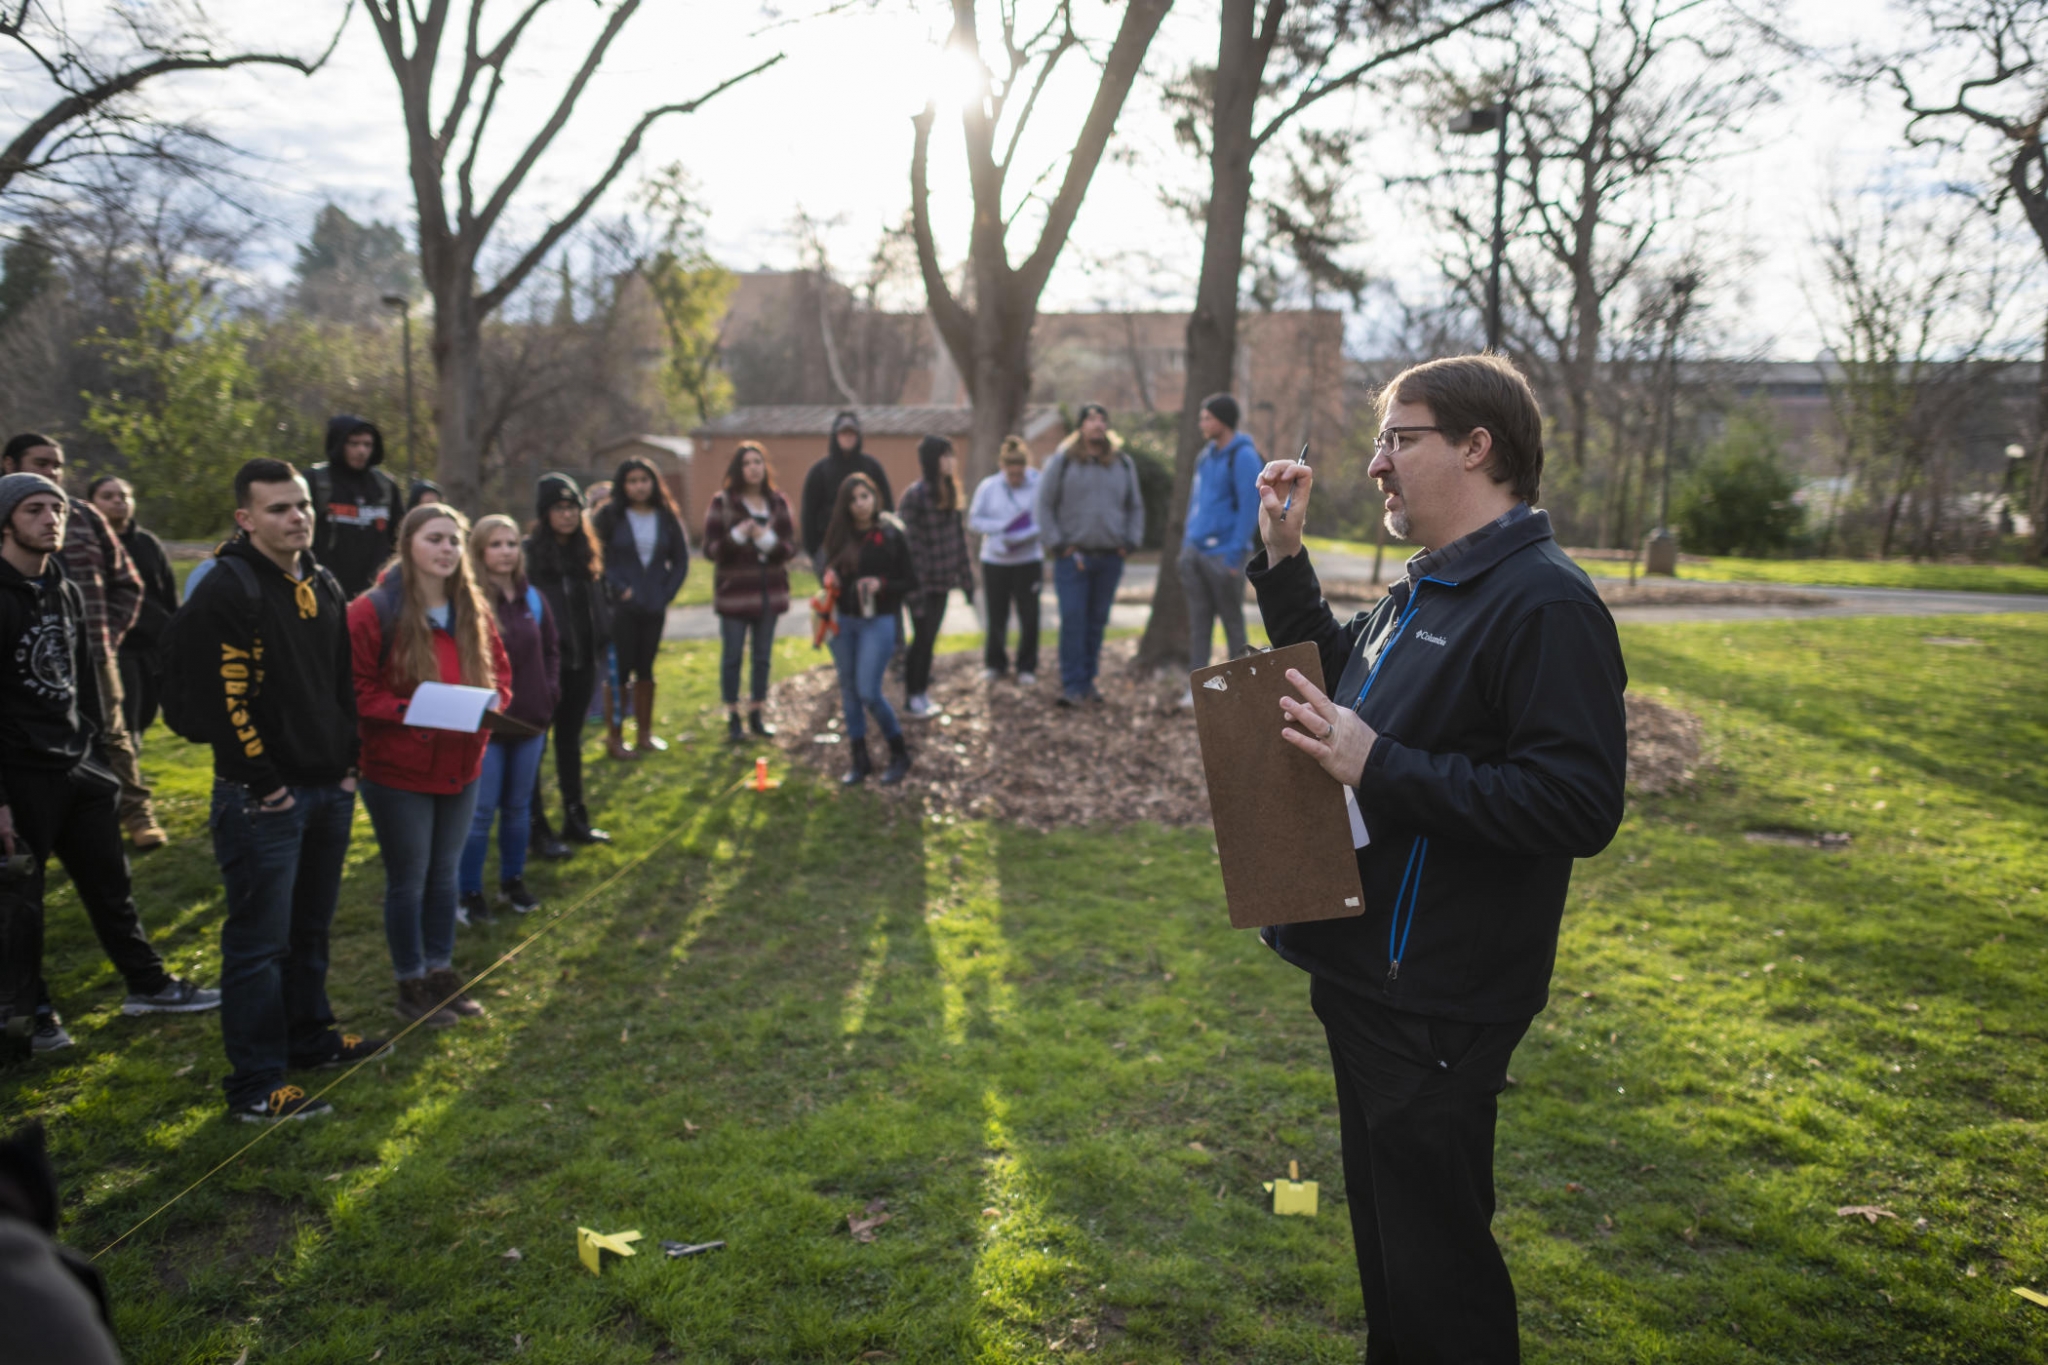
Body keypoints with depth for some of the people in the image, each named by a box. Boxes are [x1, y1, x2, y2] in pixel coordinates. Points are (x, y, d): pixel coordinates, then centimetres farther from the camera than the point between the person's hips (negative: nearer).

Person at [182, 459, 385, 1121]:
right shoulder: (224, 591, -14)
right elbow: (218, 699, -19)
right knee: (259, 940, -1)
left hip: (330, 791, 8)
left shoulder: (324, 587, 11)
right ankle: (256, 1086, 7)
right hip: (262, 800, -8)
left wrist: (349, 762, 11)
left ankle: (310, 1036, 36)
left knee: (311, 928, 20)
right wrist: (261, 781, -17)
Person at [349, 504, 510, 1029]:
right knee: (408, 881, 7)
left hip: (460, 768, 6)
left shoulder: (474, 610, 4)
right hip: (397, 772, -5)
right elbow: (357, 691, -13)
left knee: (444, 875, 17)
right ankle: (412, 985, 22)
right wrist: (411, 714, -25)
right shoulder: (373, 611, -14)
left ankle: (441, 972, 32)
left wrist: (492, 702, -10)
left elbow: (499, 670, 11)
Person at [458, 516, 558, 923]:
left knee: (519, 807, 16)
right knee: (480, 811, 1)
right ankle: (468, 892, 14)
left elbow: (550, 650, 16)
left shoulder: (531, 598, 6)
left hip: (530, 721, 5)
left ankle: (513, 880, 30)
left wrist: (550, 692, 4)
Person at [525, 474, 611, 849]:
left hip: (581, 661, 6)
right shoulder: (528, 552, -9)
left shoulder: (586, 551, 9)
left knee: (571, 739, 16)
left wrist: (601, 645, 8)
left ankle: (575, 819, 25)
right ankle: (537, 827, 10)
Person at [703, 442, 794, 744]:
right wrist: (737, 536, -22)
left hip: (770, 591, 3)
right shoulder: (722, 502, -3)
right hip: (734, 590, -3)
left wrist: (768, 540, -18)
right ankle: (733, 718, 11)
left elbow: (790, 545, 2)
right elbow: (710, 549, -6)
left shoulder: (778, 502, 6)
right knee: (733, 655, 1)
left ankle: (756, 715, 21)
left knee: (763, 656, 9)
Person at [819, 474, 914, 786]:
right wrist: (830, 579, -6)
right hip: (844, 621, 5)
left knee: (869, 692, -10)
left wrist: (881, 584, -20)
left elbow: (910, 581, -4)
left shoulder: (890, 536, -6)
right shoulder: (840, 535, 5)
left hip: (877, 622, -5)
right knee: (849, 692, 9)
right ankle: (860, 760, 21)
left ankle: (899, 754, 10)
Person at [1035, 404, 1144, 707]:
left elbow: (1135, 506, 18)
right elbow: (1045, 505, 1)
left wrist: (1131, 541, 6)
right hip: (1073, 556, -3)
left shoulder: (1124, 464, 11)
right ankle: (1072, 686, -4)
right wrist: (1058, 543, -7)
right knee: (1073, 620, -9)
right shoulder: (1062, 462, 0)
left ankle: (1088, 681, 17)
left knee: (1097, 621, 8)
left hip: (1110, 558, 3)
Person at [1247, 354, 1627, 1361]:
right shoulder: (1426, 589, 11)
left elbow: (1580, 805, -27)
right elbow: (1337, 673, 27)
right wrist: (1283, 554, 14)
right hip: (1366, 975, 10)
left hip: (1438, 1004, -10)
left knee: (1433, 1252, 5)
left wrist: (1378, 769, -27)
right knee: (1381, 1218, 25)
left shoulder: (1544, 603, -20)